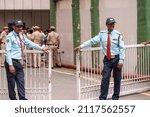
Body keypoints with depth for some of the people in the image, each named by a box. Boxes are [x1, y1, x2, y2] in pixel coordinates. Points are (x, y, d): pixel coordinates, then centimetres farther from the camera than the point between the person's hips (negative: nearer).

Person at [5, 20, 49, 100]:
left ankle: (22, 98, 6)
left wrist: (41, 48, 11)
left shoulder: (21, 35, 10)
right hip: (11, 61, -7)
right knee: (11, 82, 2)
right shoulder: (10, 36, -11)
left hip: (18, 62, 7)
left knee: (21, 81, 4)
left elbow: (30, 43, 15)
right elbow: (8, 51, -16)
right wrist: (10, 65, -21)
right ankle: (13, 99, 12)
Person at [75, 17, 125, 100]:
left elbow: (122, 48, -5)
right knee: (105, 79, -5)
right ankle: (102, 98, 3)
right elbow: (92, 41, -5)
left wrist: (121, 61, -12)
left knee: (117, 79, 8)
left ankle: (115, 97, 24)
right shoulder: (102, 34, 0)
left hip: (116, 59, -1)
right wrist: (80, 46, -12)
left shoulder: (118, 34, -5)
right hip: (107, 59, 1)